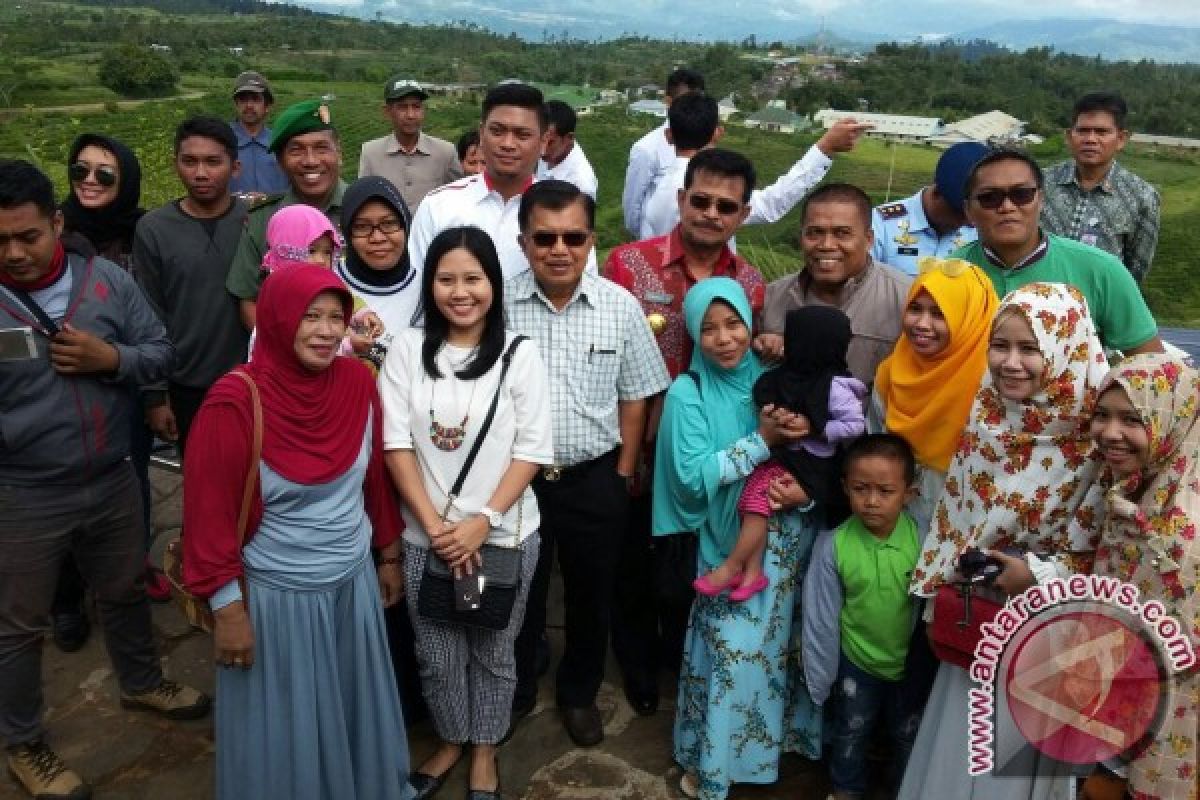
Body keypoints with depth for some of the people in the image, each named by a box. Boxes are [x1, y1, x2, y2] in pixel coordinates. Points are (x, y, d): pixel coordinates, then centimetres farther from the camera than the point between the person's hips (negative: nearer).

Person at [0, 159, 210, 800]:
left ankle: (141, 682, 51)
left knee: (125, 592, 25)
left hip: (114, 482, 3)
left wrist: (112, 358, -18)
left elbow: (162, 353, 1)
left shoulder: (108, 280, -5)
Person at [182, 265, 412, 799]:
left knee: (355, 713, 22)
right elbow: (210, 514, -15)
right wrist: (228, 610, -13)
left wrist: (388, 556, 12)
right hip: (276, 595, -4)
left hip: (354, 582, 5)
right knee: (285, 728, 15)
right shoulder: (236, 401, -21)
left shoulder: (358, 383, -6)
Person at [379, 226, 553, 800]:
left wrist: (482, 522, -15)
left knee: (493, 652, 15)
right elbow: (396, 442, -5)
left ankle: (484, 751, 39)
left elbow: (531, 451, -8)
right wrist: (435, 525, -12)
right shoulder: (408, 349, -3)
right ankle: (449, 741, 42)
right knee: (436, 654, 15)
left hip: (504, 535, -1)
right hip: (426, 536, 1)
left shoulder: (519, 355, -6)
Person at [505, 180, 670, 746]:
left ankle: (579, 693, 43)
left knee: (591, 594, 18)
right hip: (515, 477, 0)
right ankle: (515, 691, 42)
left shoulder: (620, 306, -7)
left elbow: (634, 396, 1)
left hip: (595, 479, 1)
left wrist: (623, 474, 0)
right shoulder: (498, 304, -10)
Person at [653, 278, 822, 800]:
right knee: (735, 651, 0)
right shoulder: (688, 394, -8)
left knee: (787, 643, 13)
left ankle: (782, 734, 37)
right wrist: (762, 441, -22)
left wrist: (806, 486, -18)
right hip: (733, 545, -3)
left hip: (793, 536, 4)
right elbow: (692, 475, -18)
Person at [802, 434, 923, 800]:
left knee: (909, 735, 25)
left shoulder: (922, 538, -22)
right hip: (856, 663, 0)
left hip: (912, 663, 1)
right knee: (850, 734, 23)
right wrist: (820, 678, -7)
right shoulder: (833, 545, -23)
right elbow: (821, 619, -13)